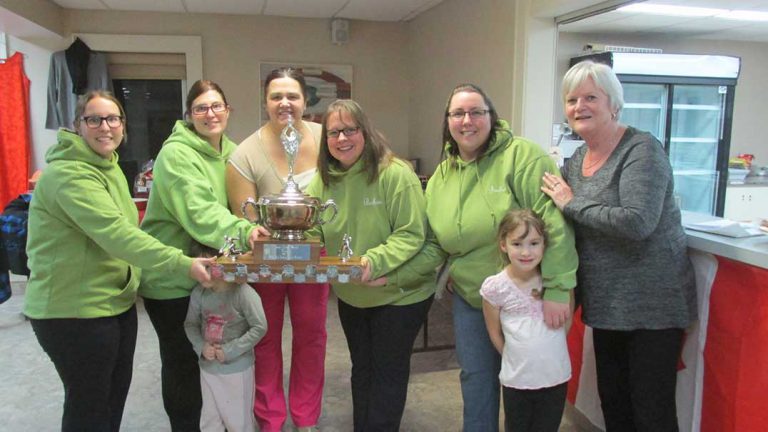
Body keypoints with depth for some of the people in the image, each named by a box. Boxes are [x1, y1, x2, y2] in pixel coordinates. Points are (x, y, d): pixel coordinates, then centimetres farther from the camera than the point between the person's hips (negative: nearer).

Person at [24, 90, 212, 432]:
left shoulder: (109, 167, 11)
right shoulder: (68, 174, -22)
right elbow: (116, 234, -33)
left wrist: (135, 280, 19)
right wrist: (183, 264, -34)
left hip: (117, 301, 9)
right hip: (74, 312, -9)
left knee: (117, 393, 20)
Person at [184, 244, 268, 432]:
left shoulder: (243, 293, -22)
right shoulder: (199, 293, -8)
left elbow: (260, 327, -19)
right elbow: (190, 324, 4)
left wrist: (230, 350, -19)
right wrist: (201, 346, -12)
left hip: (238, 369, -5)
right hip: (208, 368, 5)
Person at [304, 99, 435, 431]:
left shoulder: (395, 175, -22)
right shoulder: (323, 180, -3)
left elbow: (411, 235, -24)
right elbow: (312, 232, -3)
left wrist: (374, 261, -37)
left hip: (398, 295, -5)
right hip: (350, 296, 6)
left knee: (388, 374, 11)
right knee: (361, 369, 23)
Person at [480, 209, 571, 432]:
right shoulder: (495, 287, -14)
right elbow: (495, 334, 0)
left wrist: (547, 354, 4)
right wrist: (518, 359, 5)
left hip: (557, 377, 1)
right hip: (517, 380, -1)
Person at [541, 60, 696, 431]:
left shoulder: (641, 150, -16)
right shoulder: (575, 161, 7)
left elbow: (637, 222, -30)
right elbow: (572, 231, 16)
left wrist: (571, 205, -19)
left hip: (652, 303, -7)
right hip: (606, 303, 7)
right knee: (612, 401, 18)